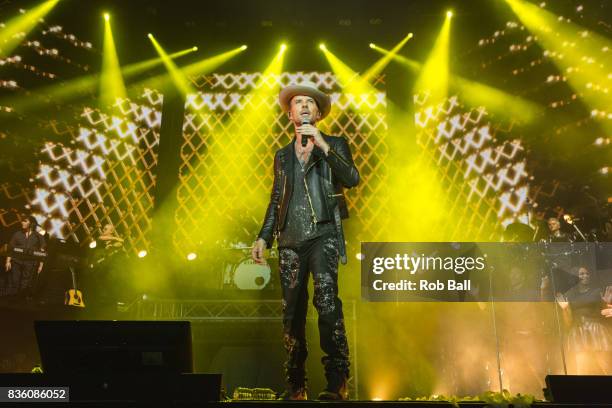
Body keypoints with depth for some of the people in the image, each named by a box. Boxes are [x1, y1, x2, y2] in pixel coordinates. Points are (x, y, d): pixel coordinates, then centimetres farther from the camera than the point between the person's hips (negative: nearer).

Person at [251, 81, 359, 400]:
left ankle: (337, 382, -15)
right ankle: (295, 385, 11)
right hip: (291, 240, 4)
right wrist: (263, 237, 10)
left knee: (326, 301, -20)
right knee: (292, 312, 2)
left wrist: (322, 146, -13)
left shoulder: (335, 144, 11)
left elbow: (352, 179, -7)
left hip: (323, 235, -4)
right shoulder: (282, 155, 21)